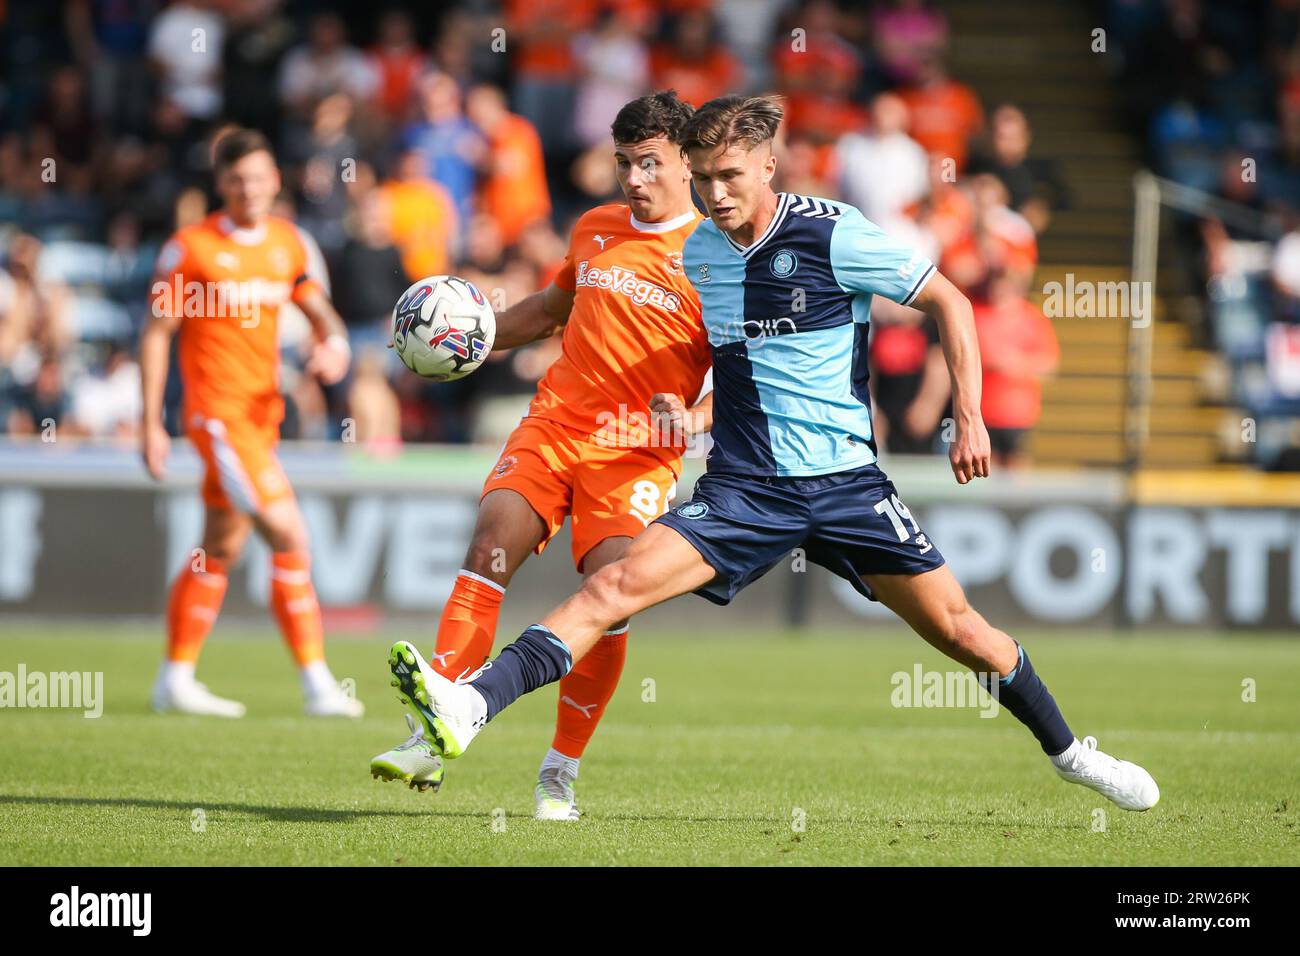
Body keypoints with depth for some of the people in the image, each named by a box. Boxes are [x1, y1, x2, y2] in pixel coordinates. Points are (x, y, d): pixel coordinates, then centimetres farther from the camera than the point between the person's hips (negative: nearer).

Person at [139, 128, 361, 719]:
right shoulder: (191, 247, -8)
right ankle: (318, 684, -13)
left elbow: (319, 311, 17)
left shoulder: (286, 241, 9)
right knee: (289, 536, -15)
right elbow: (156, 333, -5)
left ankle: (176, 680, 25)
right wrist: (150, 424, -8)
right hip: (216, 412, -7)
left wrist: (334, 344, -7)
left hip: (262, 412, 7)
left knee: (221, 548, 14)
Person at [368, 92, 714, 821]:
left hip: (639, 453, -4)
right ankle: (434, 739, -17)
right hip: (554, 424, 4)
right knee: (490, 547, -15)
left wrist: (694, 419, -24)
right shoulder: (595, 229, 15)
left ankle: (561, 773, 3)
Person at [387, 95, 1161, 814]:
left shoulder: (833, 235, -10)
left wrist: (971, 418, -6)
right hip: (742, 490, 3)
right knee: (617, 583, -18)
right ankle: (468, 709, -31)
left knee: (959, 630, -1)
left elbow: (950, 303, -1)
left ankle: (1068, 751, 24)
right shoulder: (696, 254, 5)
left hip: (845, 482, -3)